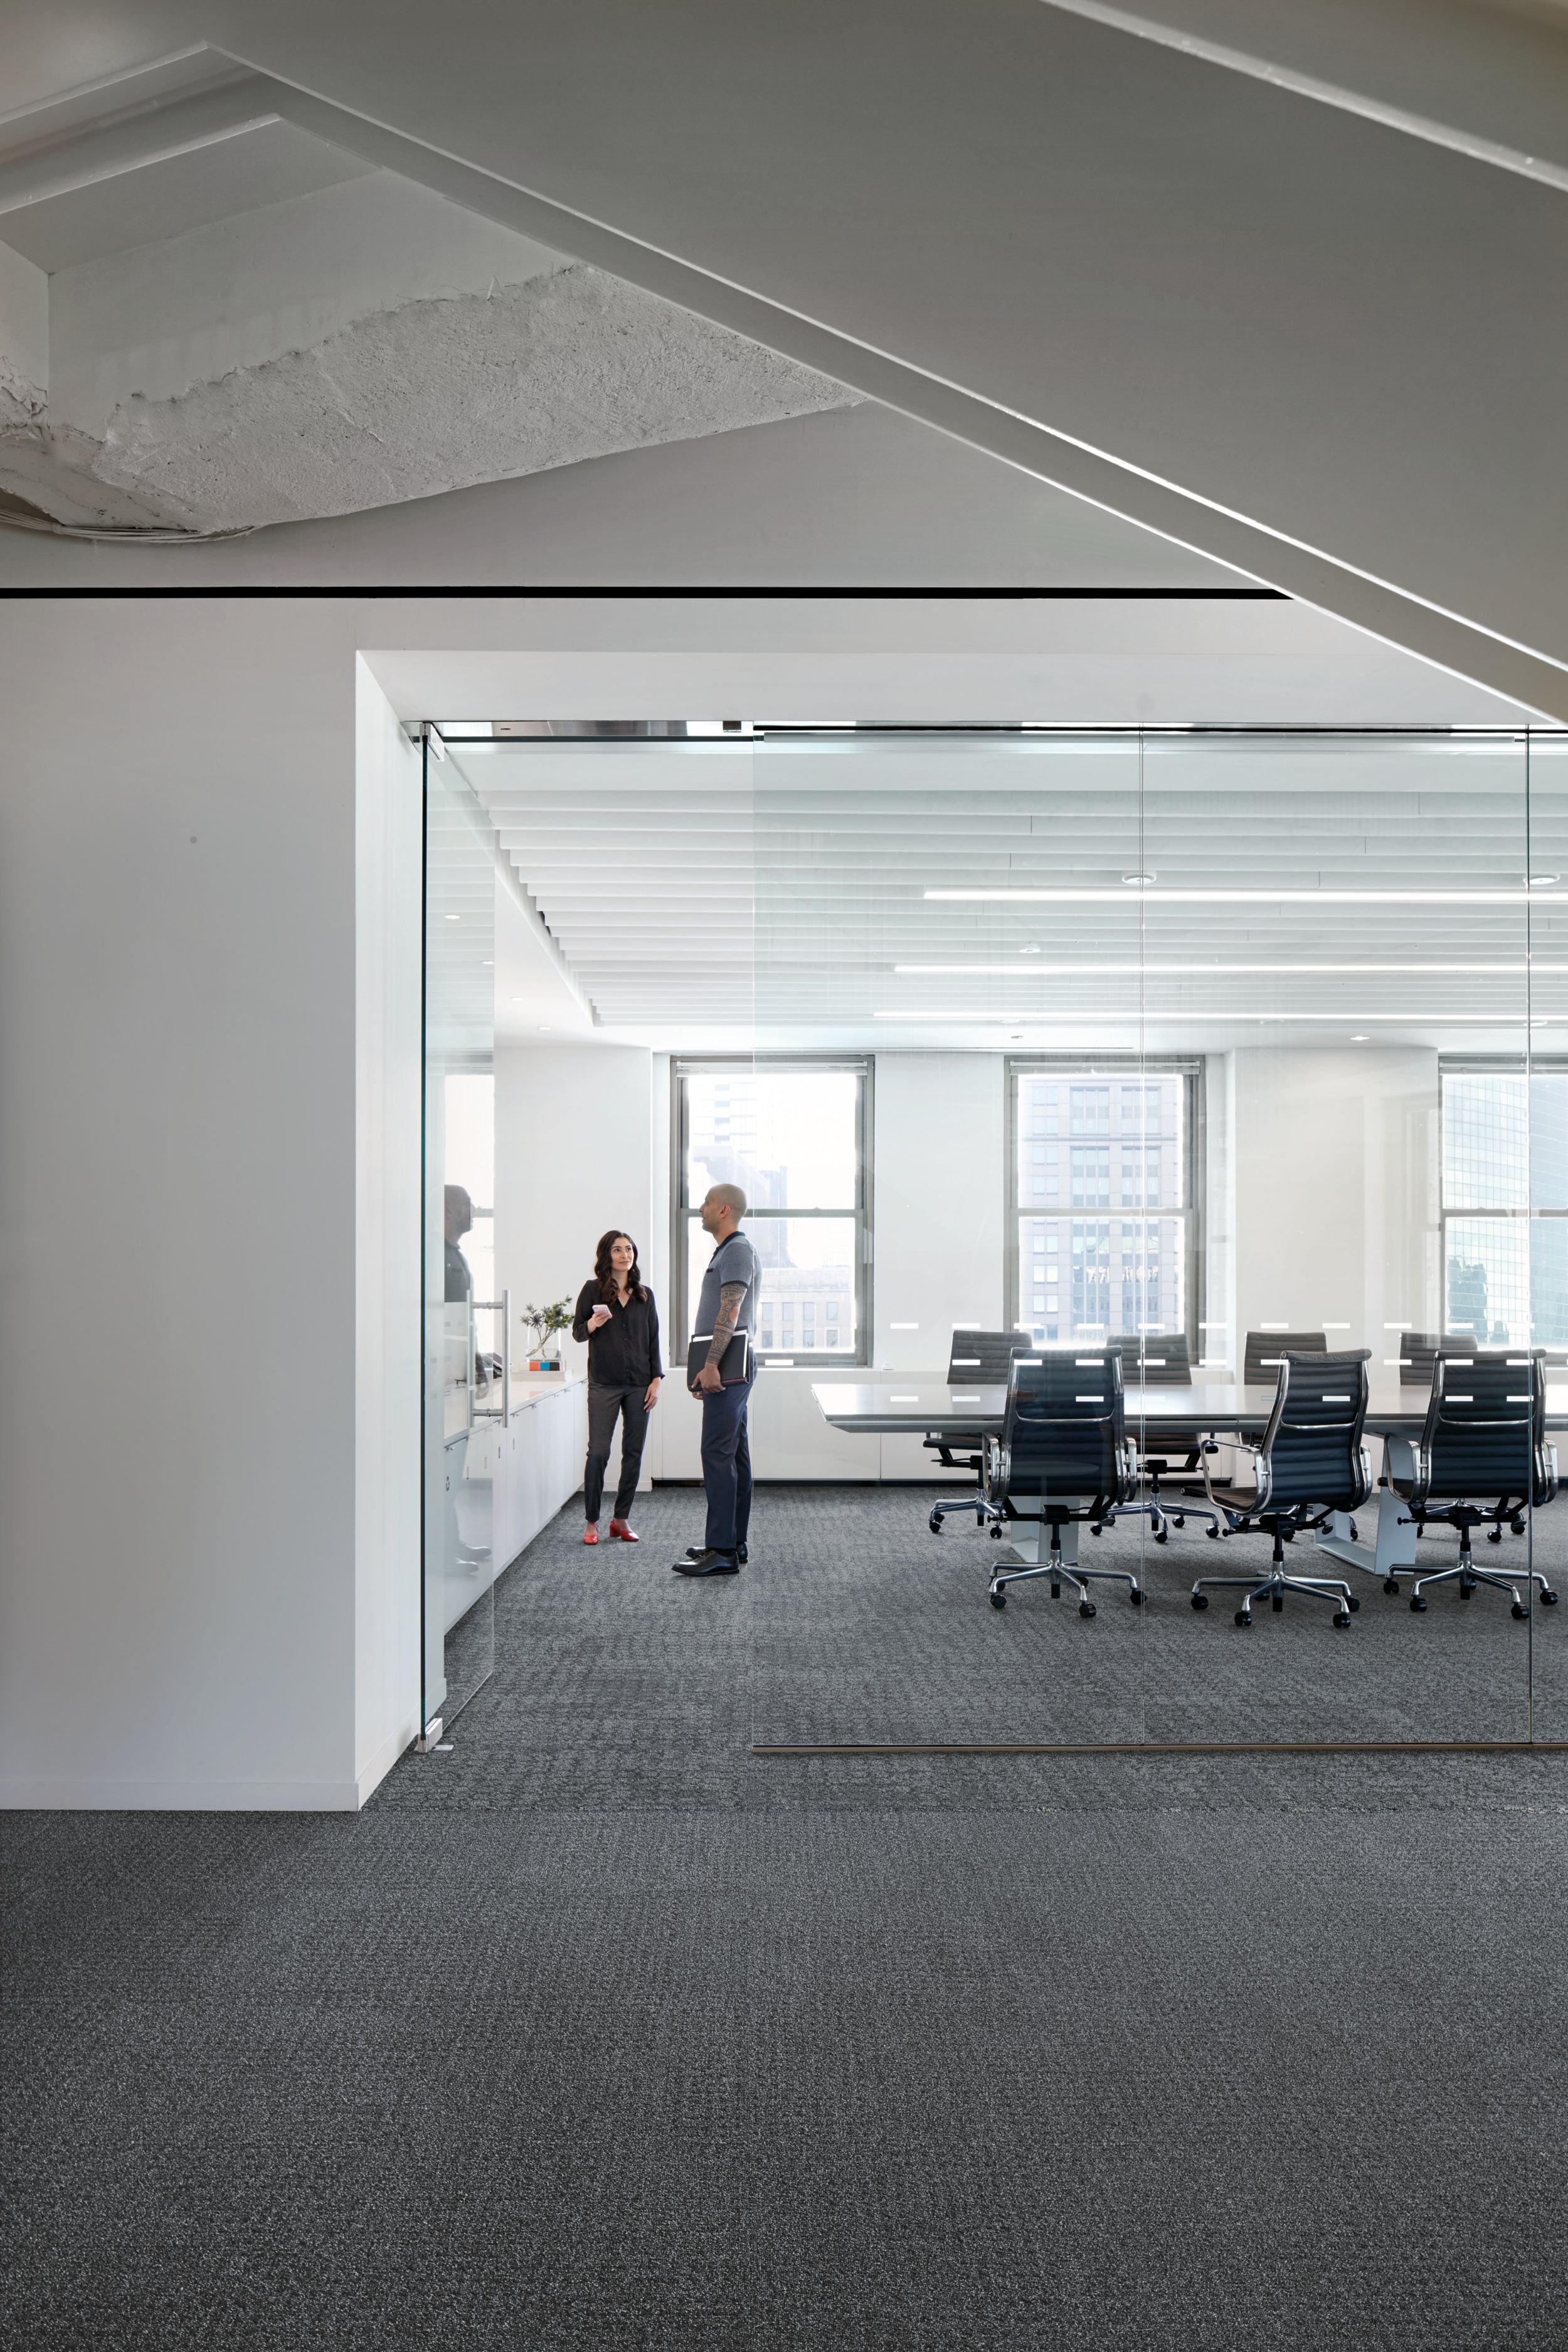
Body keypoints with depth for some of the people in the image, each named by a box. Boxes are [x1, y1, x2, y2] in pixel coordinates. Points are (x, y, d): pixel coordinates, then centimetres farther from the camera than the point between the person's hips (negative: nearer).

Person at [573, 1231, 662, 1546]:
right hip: (604, 1384, -3)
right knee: (598, 1452, -6)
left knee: (633, 1453, 3)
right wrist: (593, 1324, -16)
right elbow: (577, 1332, 6)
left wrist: (656, 1380, 4)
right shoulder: (593, 1290, 3)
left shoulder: (645, 1295, 11)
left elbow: (653, 1340, 12)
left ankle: (622, 1519, 13)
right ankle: (592, 1522, 4)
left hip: (639, 1384, 3)